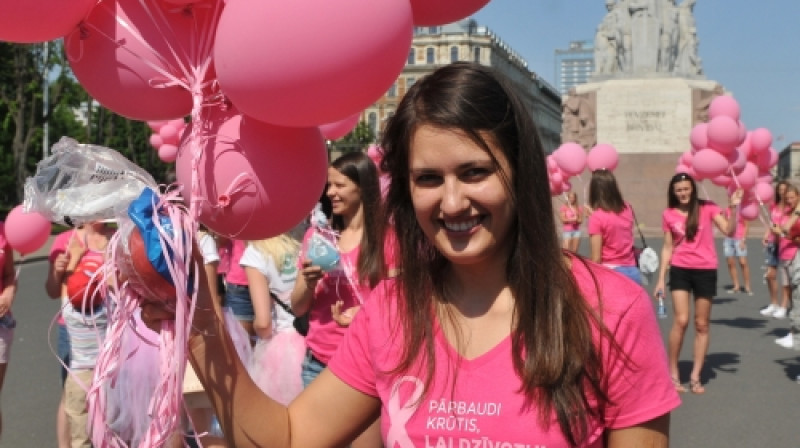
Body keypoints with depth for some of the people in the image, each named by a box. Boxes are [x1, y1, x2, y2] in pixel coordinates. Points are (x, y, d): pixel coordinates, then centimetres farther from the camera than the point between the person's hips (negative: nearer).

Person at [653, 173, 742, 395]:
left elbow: (729, 230, -9)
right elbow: (668, 247, 7)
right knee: (681, 321, -12)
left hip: (705, 271, 0)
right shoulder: (669, 214, 3)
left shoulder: (708, 208, 0)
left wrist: (734, 208, -23)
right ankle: (673, 374, 1)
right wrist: (661, 278, 4)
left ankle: (695, 376, 15)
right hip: (680, 270, 0)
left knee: (701, 325, 6)